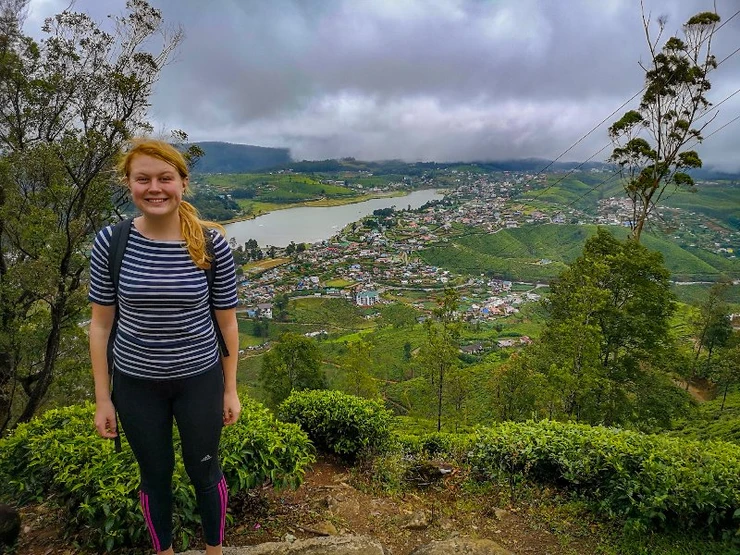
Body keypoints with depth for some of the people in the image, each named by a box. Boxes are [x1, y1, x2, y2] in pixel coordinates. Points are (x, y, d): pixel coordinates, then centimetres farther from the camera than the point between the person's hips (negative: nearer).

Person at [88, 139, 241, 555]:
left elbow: (227, 322, -5)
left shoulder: (212, 244, -15)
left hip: (200, 379, -1)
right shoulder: (110, 242, -12)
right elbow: (100, 324, -3)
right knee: (155, 475, 20)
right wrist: (103, 398, 0)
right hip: (136, 383, 1)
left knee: (204, 472, 17)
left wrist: (231, 390, 0)